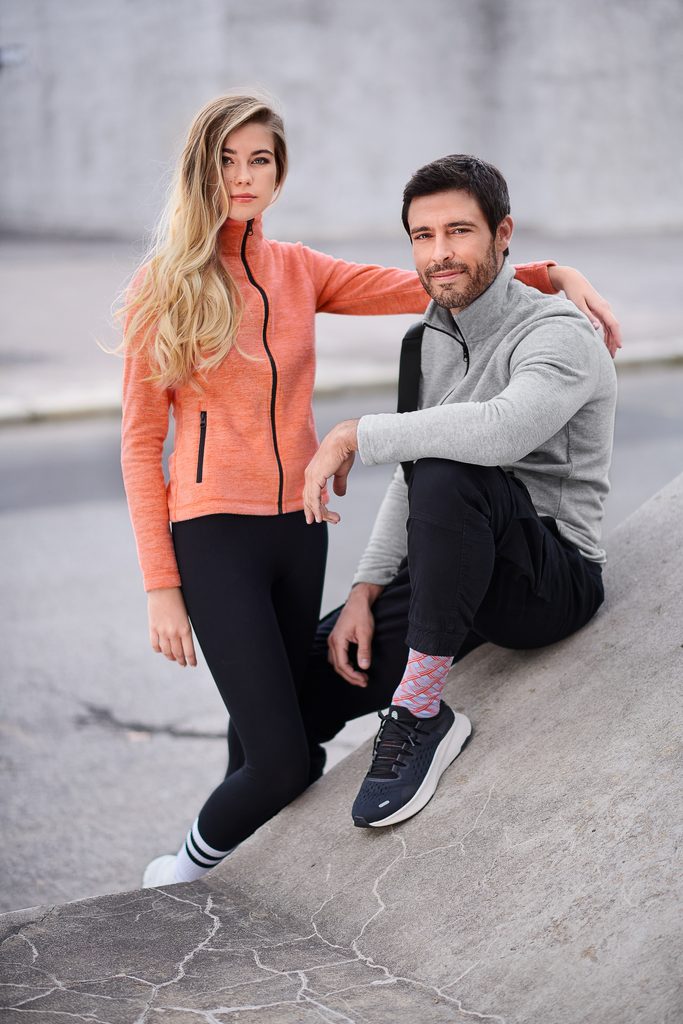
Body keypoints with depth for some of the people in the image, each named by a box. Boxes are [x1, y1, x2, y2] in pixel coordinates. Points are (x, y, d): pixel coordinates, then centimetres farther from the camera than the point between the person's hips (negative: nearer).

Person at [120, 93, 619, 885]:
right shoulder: (163, 285, -4)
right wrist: (161, 586, -9)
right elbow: (141, 444, -4)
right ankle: (181, 874, 16)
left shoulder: (299, 272, 9)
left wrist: (554, 273, -10)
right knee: (282, 761, -10)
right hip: (214, 531, -5)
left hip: (299, 528, 5)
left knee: (261, 729, 13)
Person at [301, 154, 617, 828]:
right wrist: (364, 593, 1)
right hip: (460, 574, 7)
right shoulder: (431, 341, 12)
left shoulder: (558, 336, -14)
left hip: (554, 578, -7)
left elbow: (501, 430, -37)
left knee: (448, 471, -36)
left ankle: (420, 711, -26)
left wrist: (354, 435, -27)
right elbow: (411, 483, 14)